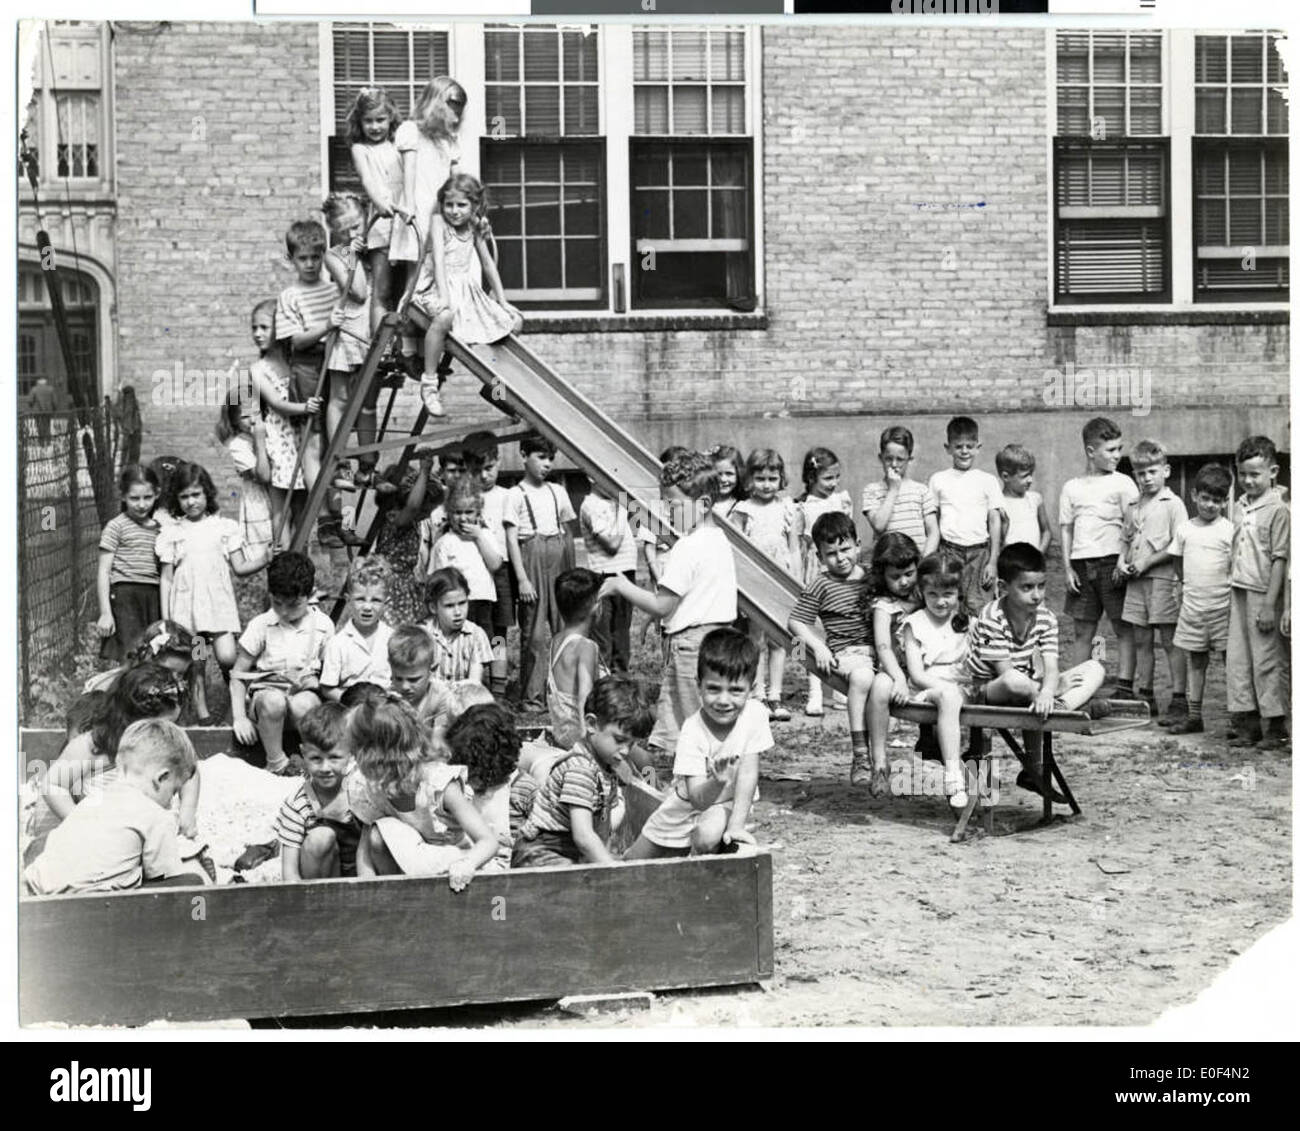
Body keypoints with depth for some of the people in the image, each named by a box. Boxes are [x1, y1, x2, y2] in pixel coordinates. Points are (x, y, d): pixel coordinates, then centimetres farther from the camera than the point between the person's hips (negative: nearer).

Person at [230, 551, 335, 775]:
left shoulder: (323, 626, 2)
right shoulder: (261, 625, 0)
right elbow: (238, 675, 4)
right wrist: (239, 717, -6)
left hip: (305, 690, 0)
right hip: (266, 688, 0)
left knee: (303, 705, -38)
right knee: (273, 702, -38)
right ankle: (276, 764, -20)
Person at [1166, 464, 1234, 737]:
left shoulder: (1229, 531, -6)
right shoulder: (1185, 529, 6)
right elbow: (1178, 560, 18)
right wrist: (1188, 584, 9)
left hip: (1222, 606, -4)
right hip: (1193, 606, 4)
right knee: (1195, 660, 11)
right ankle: (1194, 716, 18)